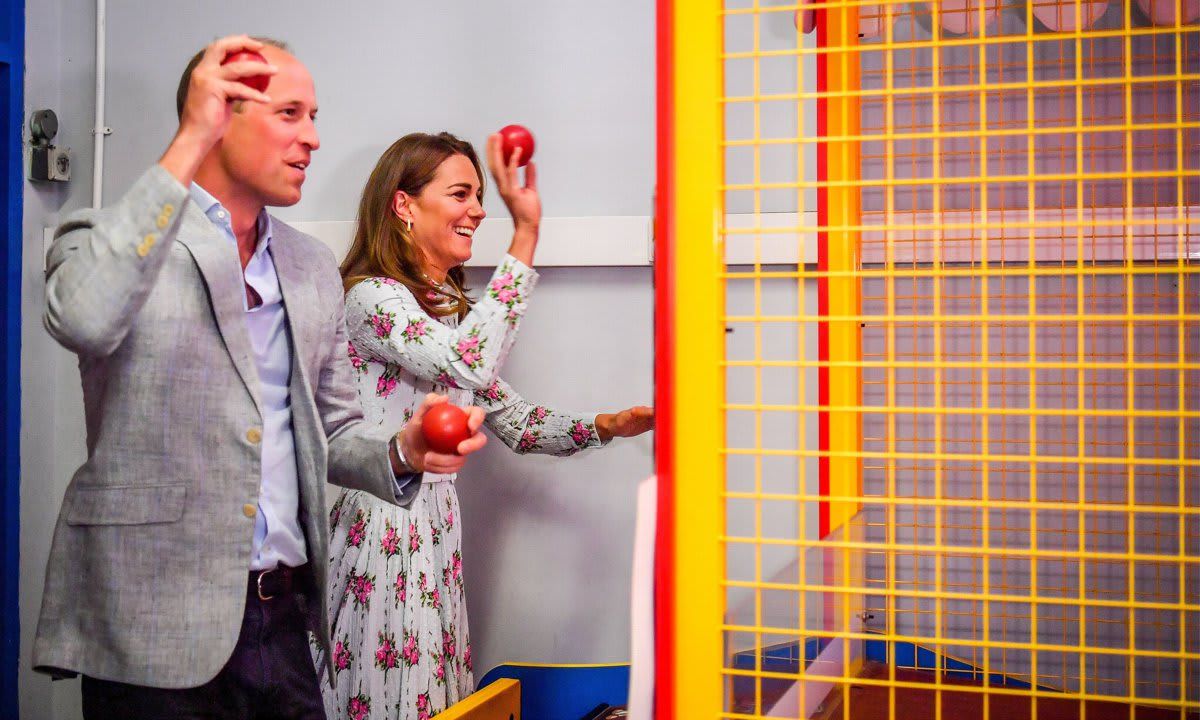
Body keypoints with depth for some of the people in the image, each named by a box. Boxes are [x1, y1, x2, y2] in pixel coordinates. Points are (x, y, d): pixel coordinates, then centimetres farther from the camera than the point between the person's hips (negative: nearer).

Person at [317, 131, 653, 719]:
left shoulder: (452, 306, 14)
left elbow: (512, 419, 14)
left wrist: (608, 427, 0)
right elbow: (469, 364, -31)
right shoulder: (371, 296, -13)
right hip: (382, 530, -8)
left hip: (436, 526, 8)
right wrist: (525, 235, -29)